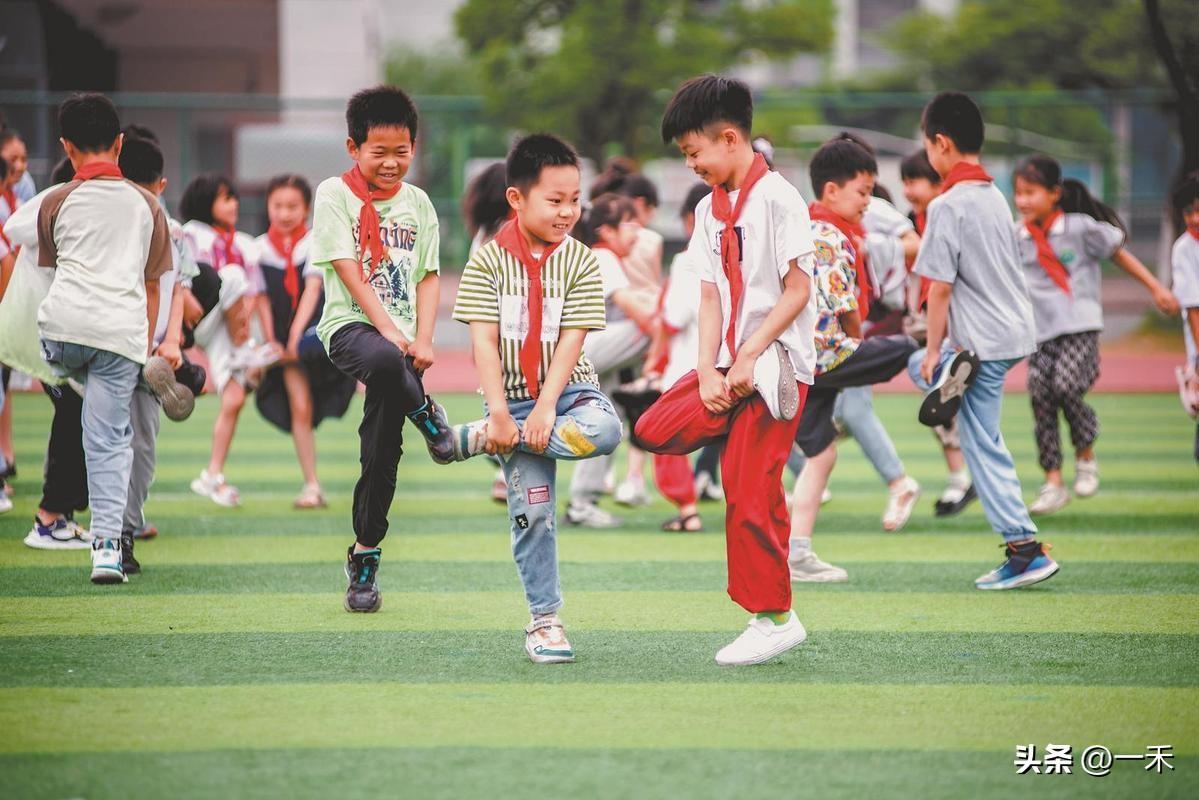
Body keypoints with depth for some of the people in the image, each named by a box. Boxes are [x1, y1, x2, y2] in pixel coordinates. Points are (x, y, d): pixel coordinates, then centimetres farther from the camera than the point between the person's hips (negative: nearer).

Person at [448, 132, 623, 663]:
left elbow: (571, 339, -7)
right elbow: (484, 340, -8)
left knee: (603, 430, -33)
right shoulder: (488, 262, -3)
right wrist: (500, 412, -17)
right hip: (513, 396, -1)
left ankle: (476, 439, -19)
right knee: (532, 510, -6)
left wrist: (546, 407, -18)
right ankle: (544, 620, 6)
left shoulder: (581, 262, -1)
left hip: (568, 389, 1)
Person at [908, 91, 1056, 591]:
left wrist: (934, 351, -9)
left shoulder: (948, 206, -19)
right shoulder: (995, 197, 12)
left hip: (984, 341, -10)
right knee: (918, 366, 28)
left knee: (981, 445, 6)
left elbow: (940, 287, -20)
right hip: (1015, 328, 10)